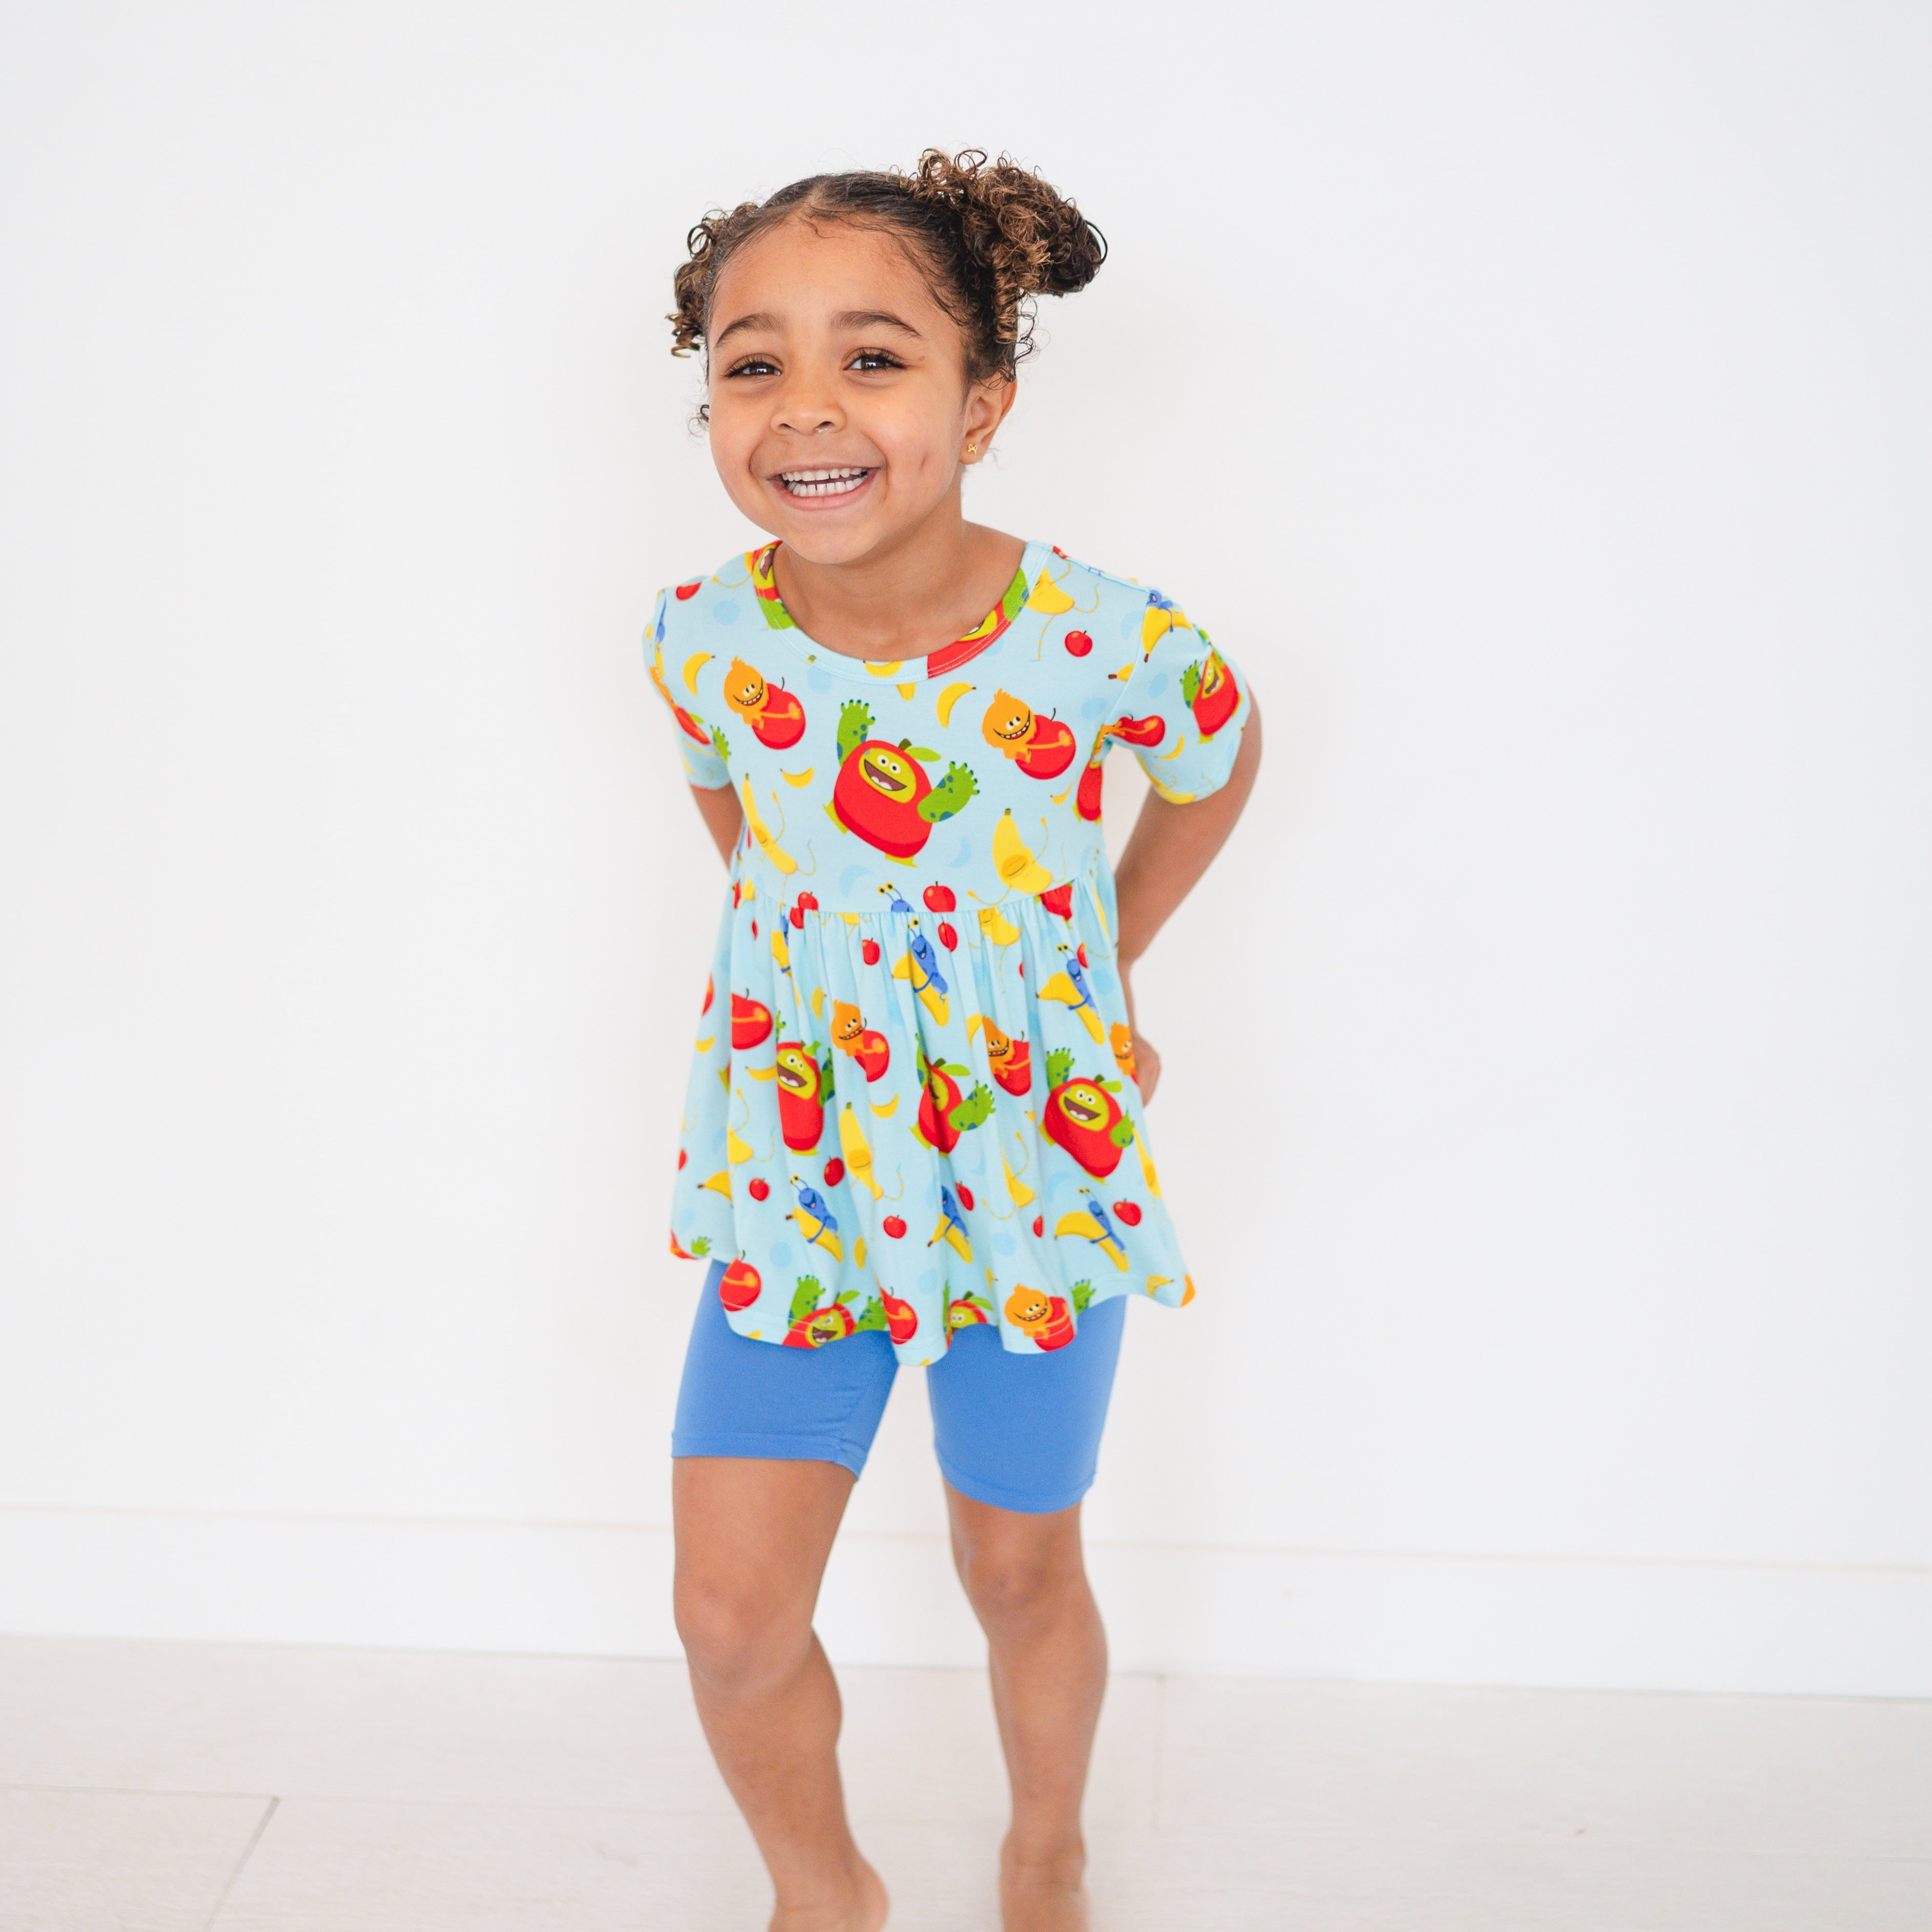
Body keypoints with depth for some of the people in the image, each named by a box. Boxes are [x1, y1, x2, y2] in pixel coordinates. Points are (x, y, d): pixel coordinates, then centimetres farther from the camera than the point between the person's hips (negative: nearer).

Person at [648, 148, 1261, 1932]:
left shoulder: (1113, 644, -22)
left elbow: (1212, 775, 2)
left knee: (1022, 1574, 16)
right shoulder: (705, 638, -14)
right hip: (792, 1167, 2)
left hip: (1033, 1164, -1)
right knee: (733, 1619, 4)